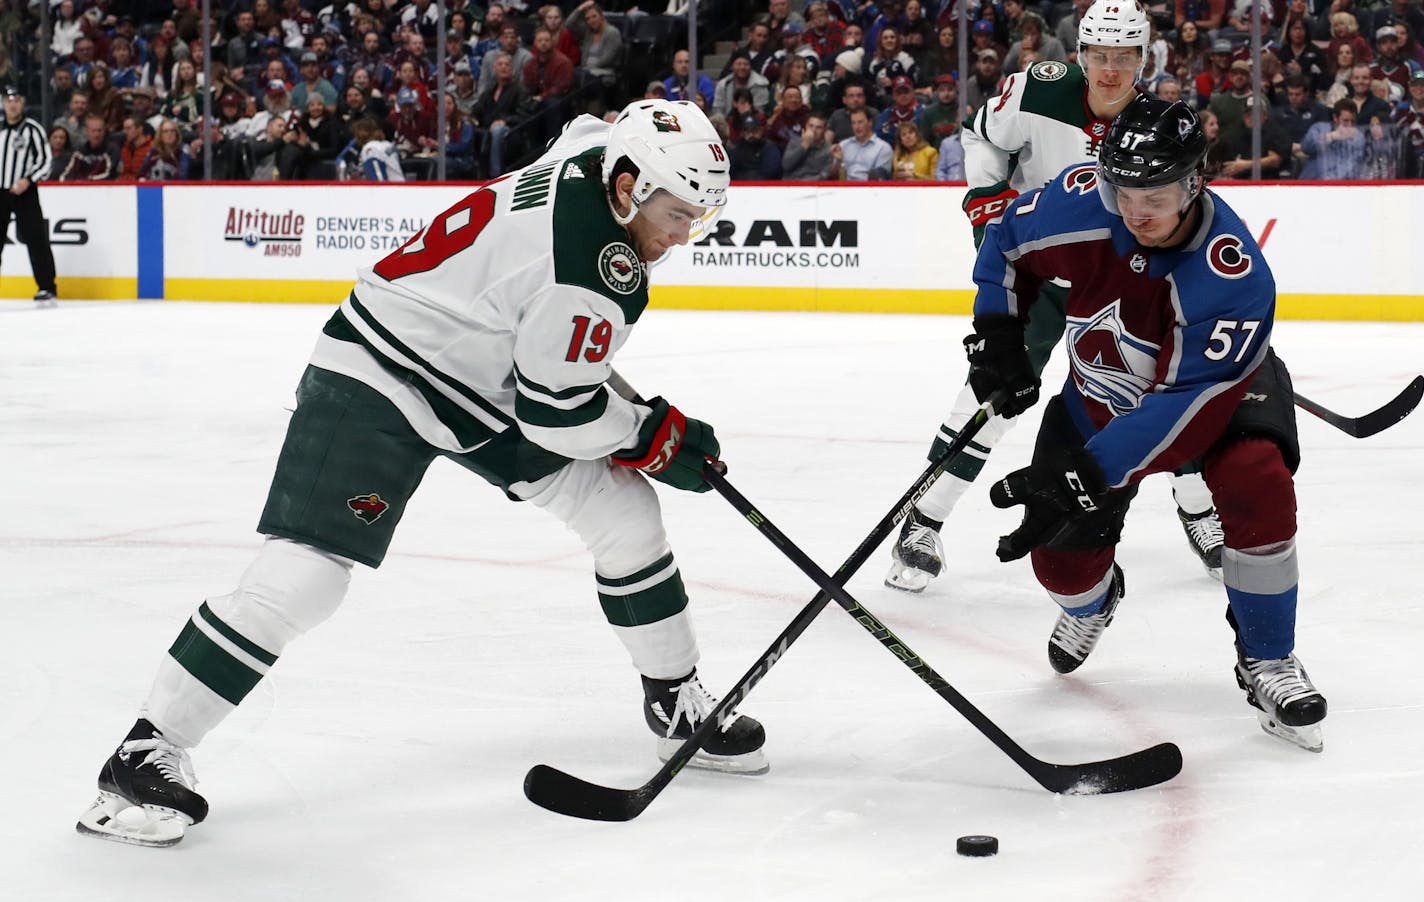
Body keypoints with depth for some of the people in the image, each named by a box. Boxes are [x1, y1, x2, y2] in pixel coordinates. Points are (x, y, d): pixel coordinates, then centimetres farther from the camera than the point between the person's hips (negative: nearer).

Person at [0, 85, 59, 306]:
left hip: (25, 193, -5)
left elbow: (46, 159, -7)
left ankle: (47, 289, -8)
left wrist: (28, 180, -18)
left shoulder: (32, 129, -4)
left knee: (36, 240, -10)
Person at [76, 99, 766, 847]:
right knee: (305, 573, -19)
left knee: (622, 510, 5)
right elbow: (556, 413, -24)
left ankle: (677, 706, 20)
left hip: (492, 385, 10)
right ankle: (147, 750, -8)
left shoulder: (594, 156, -5)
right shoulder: (587, 266, -31)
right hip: (377, 379, -10)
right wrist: (658, 435, -9)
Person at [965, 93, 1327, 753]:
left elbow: (1191, 401, -41)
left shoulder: (1233, 274, -39)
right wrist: (998, 332, -11)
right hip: (1102, 390, 4)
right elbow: (1008, 240, -4)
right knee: (1061, 550, 0)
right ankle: (1093, 601, 42)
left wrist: (1088, 470, -46)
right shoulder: (1080, 203, -27)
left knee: (1256, 482, -33)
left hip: (1217, 383, -3)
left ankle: (1267, 661, -12)